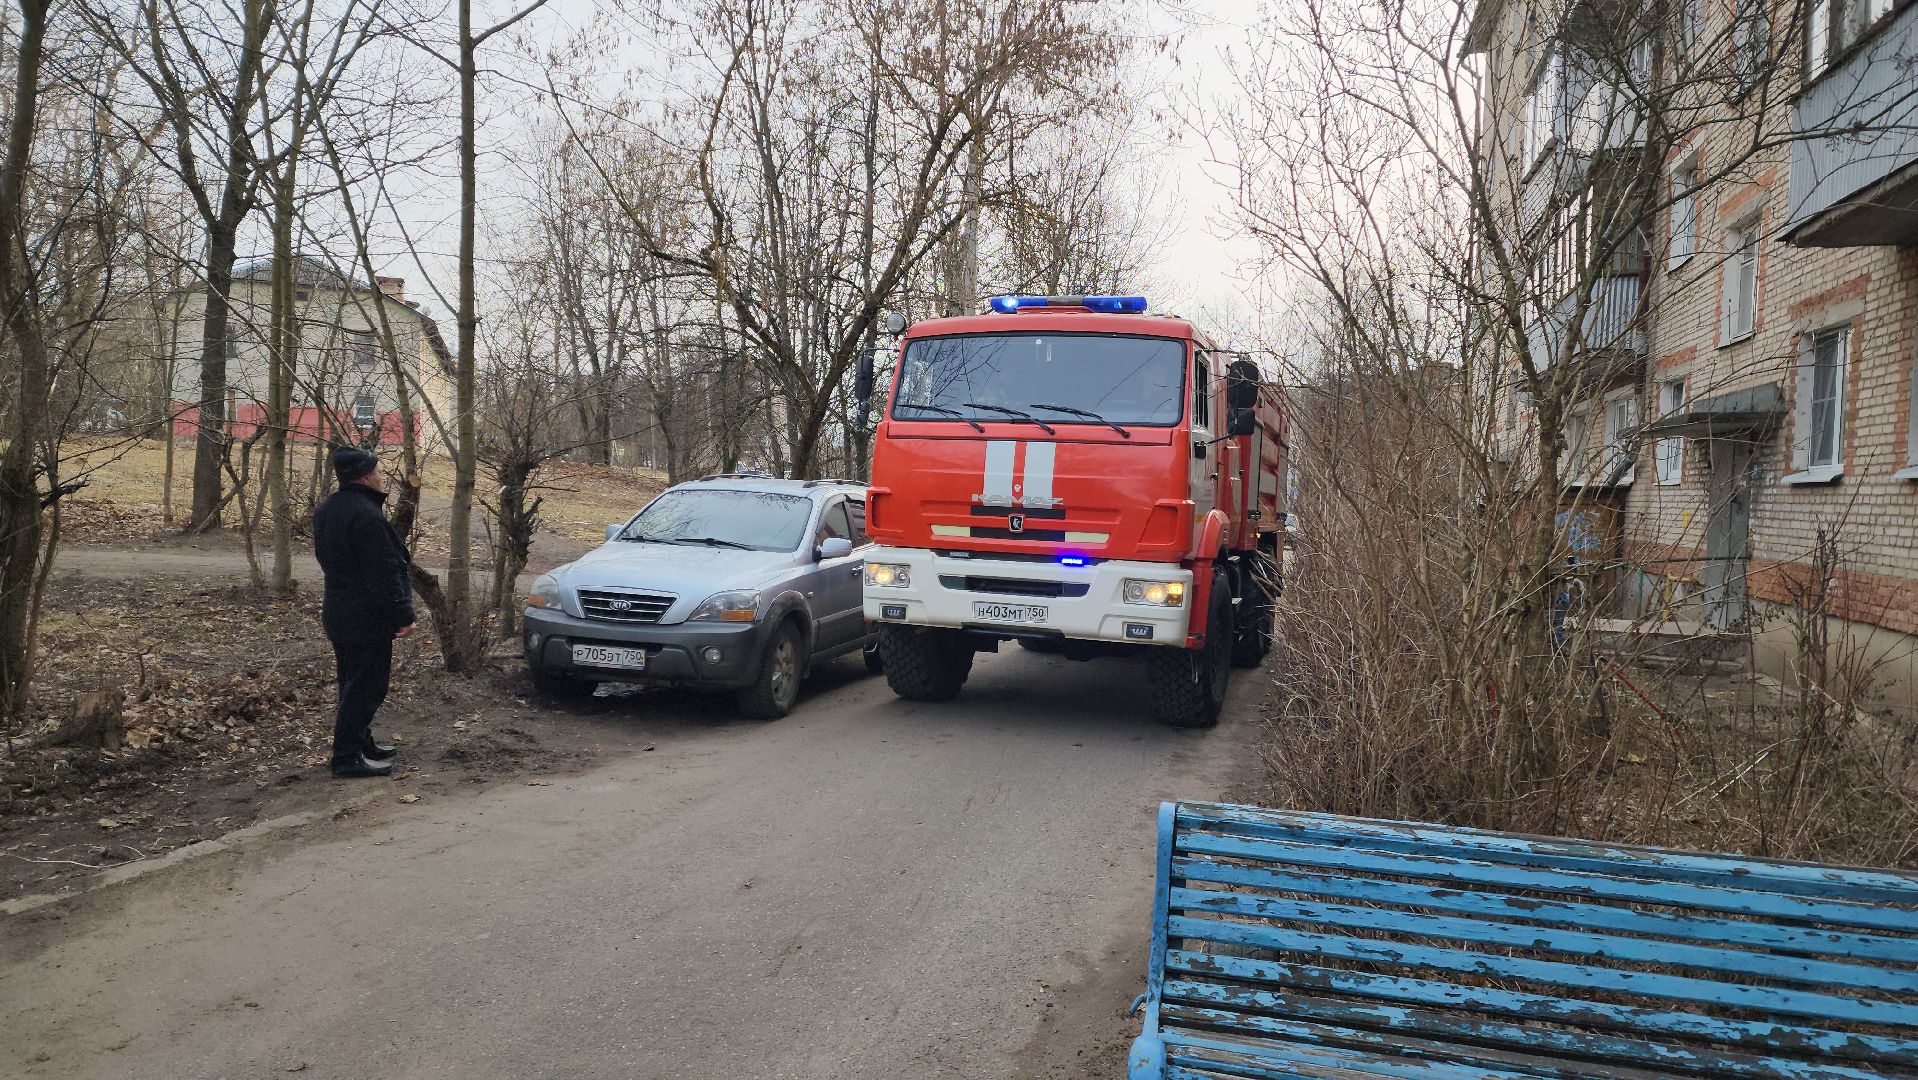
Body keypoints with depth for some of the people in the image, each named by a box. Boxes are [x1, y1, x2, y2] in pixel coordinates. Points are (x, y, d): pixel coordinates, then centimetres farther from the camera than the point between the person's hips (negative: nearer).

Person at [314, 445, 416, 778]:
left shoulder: (326, 510, 9)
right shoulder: (366, 515, -23)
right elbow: (383, 573, -23)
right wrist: (403, 615, -18)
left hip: (338, 612, 10)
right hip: (367, 619, -10)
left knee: (353, 684, 20)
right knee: (364, 687, -3)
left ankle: (361, 743, 32)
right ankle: (348, 757, 2)